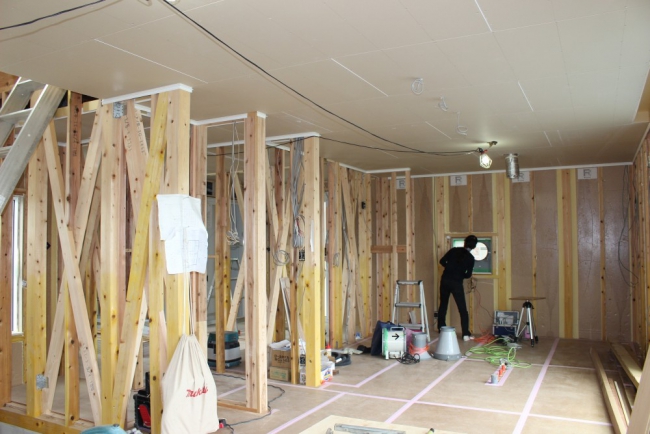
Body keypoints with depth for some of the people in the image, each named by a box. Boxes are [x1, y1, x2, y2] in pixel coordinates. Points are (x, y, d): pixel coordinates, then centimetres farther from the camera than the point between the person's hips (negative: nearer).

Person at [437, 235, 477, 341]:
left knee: (443, 305, 18)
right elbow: (468, 275, 0)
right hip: (456, 283, -4)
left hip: (445, 280, 4)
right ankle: (466, 334, -3)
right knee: (463, 309, 1)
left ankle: (441, 328, 28)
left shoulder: (454, 250, 4)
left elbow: (442, 261, 5)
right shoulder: (470, 258, -3)